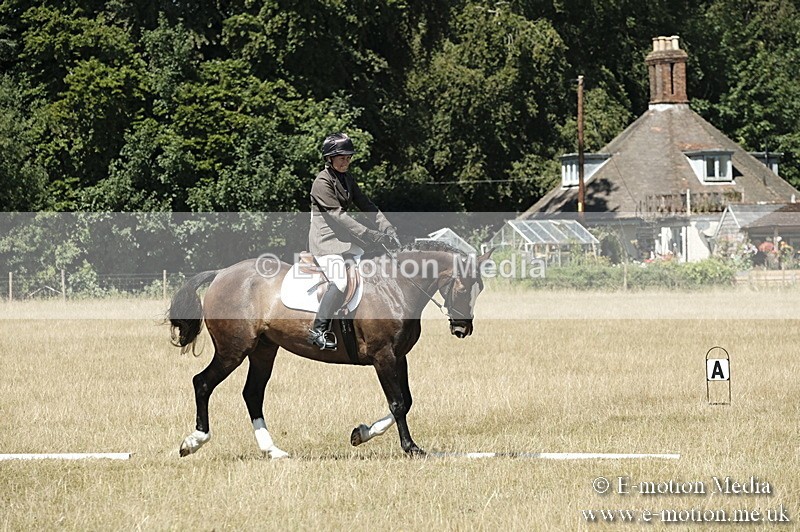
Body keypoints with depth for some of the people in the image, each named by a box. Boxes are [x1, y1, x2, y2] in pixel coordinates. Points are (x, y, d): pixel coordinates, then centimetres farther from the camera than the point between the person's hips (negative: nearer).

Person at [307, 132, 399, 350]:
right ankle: (318, 331, -15)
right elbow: (338, 215, -22)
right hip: (326, 240, -9)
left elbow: (366, 206, 11)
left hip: (346, 240, 9)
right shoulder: (322, 182, -14)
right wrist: (371, 235, -27)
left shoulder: (347, 179, 13)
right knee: (340, 282, -24)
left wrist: (387, 228, -5)